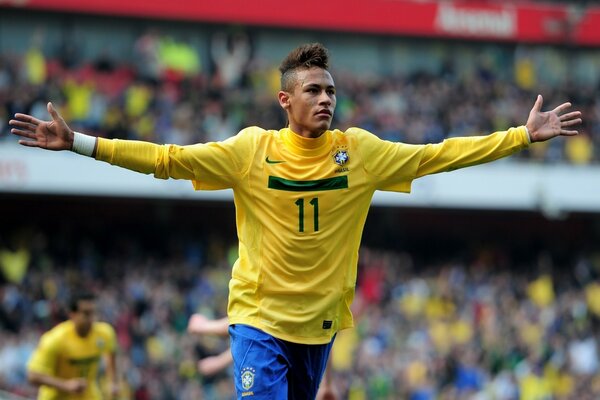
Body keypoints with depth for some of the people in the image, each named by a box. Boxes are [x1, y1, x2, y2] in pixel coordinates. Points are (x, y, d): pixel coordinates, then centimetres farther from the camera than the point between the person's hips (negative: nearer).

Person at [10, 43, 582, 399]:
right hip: (259, 317, -3)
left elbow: (439, 155, 3)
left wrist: (524, 136, 1)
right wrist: (77, 142, -15)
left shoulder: (359, 151, -2)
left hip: (321, 322, 3)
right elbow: (166, 158, -8)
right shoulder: (252, 150, -8)